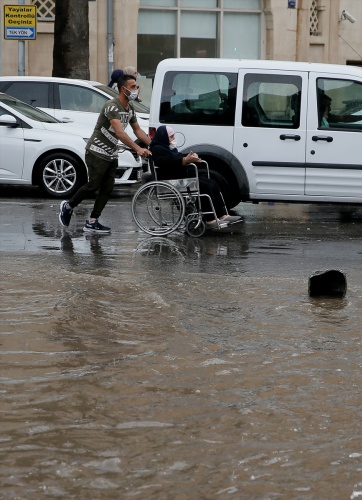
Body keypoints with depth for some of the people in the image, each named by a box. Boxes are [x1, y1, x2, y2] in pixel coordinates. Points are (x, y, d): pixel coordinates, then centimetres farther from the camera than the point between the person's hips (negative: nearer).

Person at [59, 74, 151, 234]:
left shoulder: (129, 108, 9)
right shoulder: (112, 106, -22)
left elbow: (138, 130, 15)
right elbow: (119, 132, -32)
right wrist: (138, 149, -39)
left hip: (111, 154, 9)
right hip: (97, 152, -9)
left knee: (107, 188, 1)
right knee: (93, 185, -9)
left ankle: (92, 223, 2)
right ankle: (68, 206, 15)